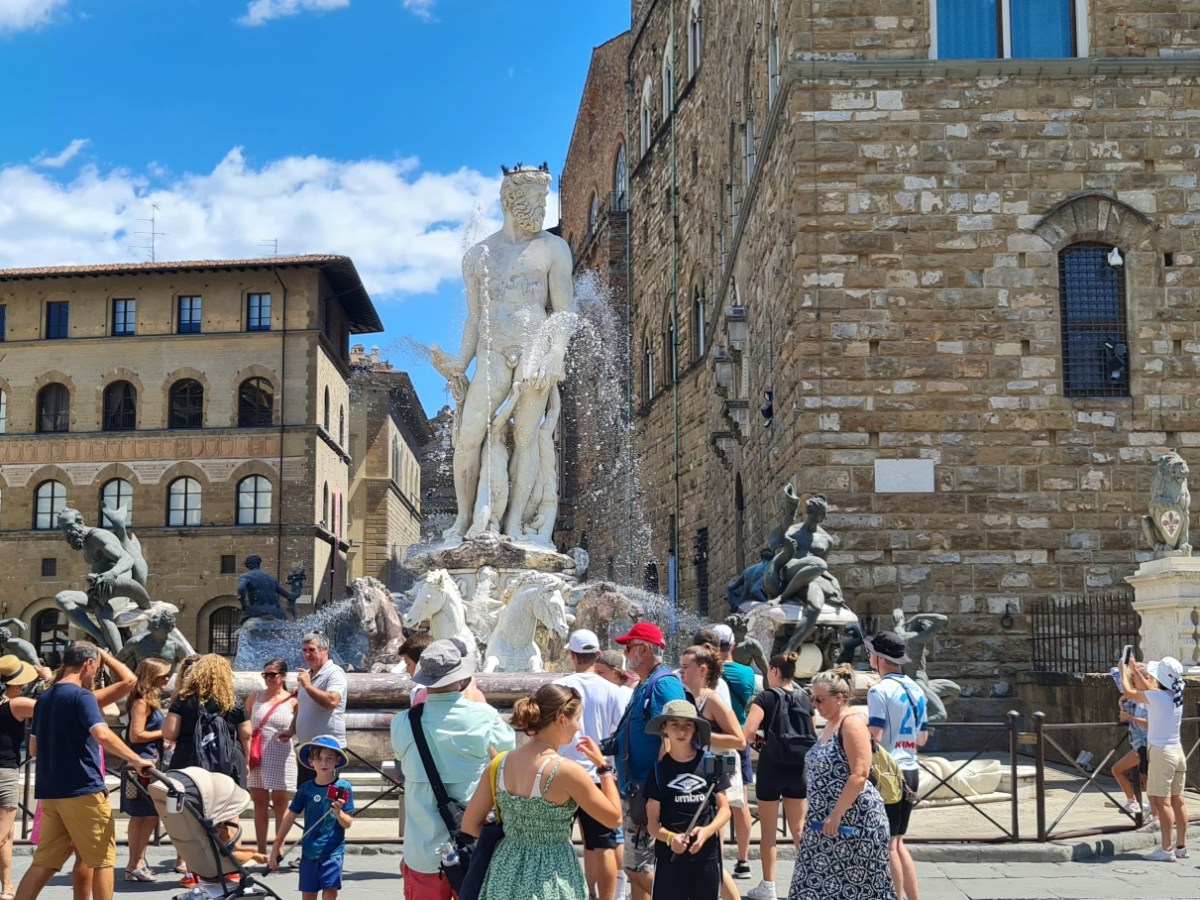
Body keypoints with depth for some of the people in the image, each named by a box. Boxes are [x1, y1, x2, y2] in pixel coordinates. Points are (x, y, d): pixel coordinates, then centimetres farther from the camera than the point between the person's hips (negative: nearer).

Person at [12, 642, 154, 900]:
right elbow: (102, 735, -27)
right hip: (83, 791, -8)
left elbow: (33, 747, 23)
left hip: (50, 792, 8)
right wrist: (136, 760, -22)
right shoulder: (82, 696, -12)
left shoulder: (44, 699, 14)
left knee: (44, 863, 8)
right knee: (102, 859, 3)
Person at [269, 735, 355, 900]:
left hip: (333, 851, -3)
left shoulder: (343, 788, -7)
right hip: (309, 850, 3)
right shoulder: (305, 788, 1)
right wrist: (277, 845, 6)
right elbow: (291, 816, 7)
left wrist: (338, 813, -27)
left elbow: (348, 823, -6)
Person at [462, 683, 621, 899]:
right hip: (551, 881, -5)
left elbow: (469, 825, 2)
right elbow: (614, 818, -8)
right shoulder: (566, 771, -18)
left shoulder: (500, 764, -3)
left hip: (506, 875, 5)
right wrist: (603, 766, 0)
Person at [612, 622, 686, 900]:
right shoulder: (643, 685, 15)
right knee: (636, 868, 14)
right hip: (633, 790, 10)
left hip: (647, 792, -10)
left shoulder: (663, 684, -16)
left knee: (637, 867, -8)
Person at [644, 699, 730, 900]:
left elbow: (724, 809, 2)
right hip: (669, 856, -1)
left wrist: (707, 831, -17)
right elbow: (653, 821, -1)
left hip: (706, 854, 1)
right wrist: (670, 837, -21)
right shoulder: (659, 770, 0)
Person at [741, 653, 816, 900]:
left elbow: (747, 731, -19)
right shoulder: (804, 699, 7)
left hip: (772, 766, -4)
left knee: (769, 830, 7)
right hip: (800, 767, 4)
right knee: (799, 828, 12)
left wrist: (758, 739, 1)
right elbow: (811, 735, 13)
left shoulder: (766, 697, -9)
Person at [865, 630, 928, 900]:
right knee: (897, 842, 16)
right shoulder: (916, 689, 13)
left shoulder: (880, 690, -12)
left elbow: (875, 737, -19)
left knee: (888, 844, -2)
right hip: (910, 771, 8)